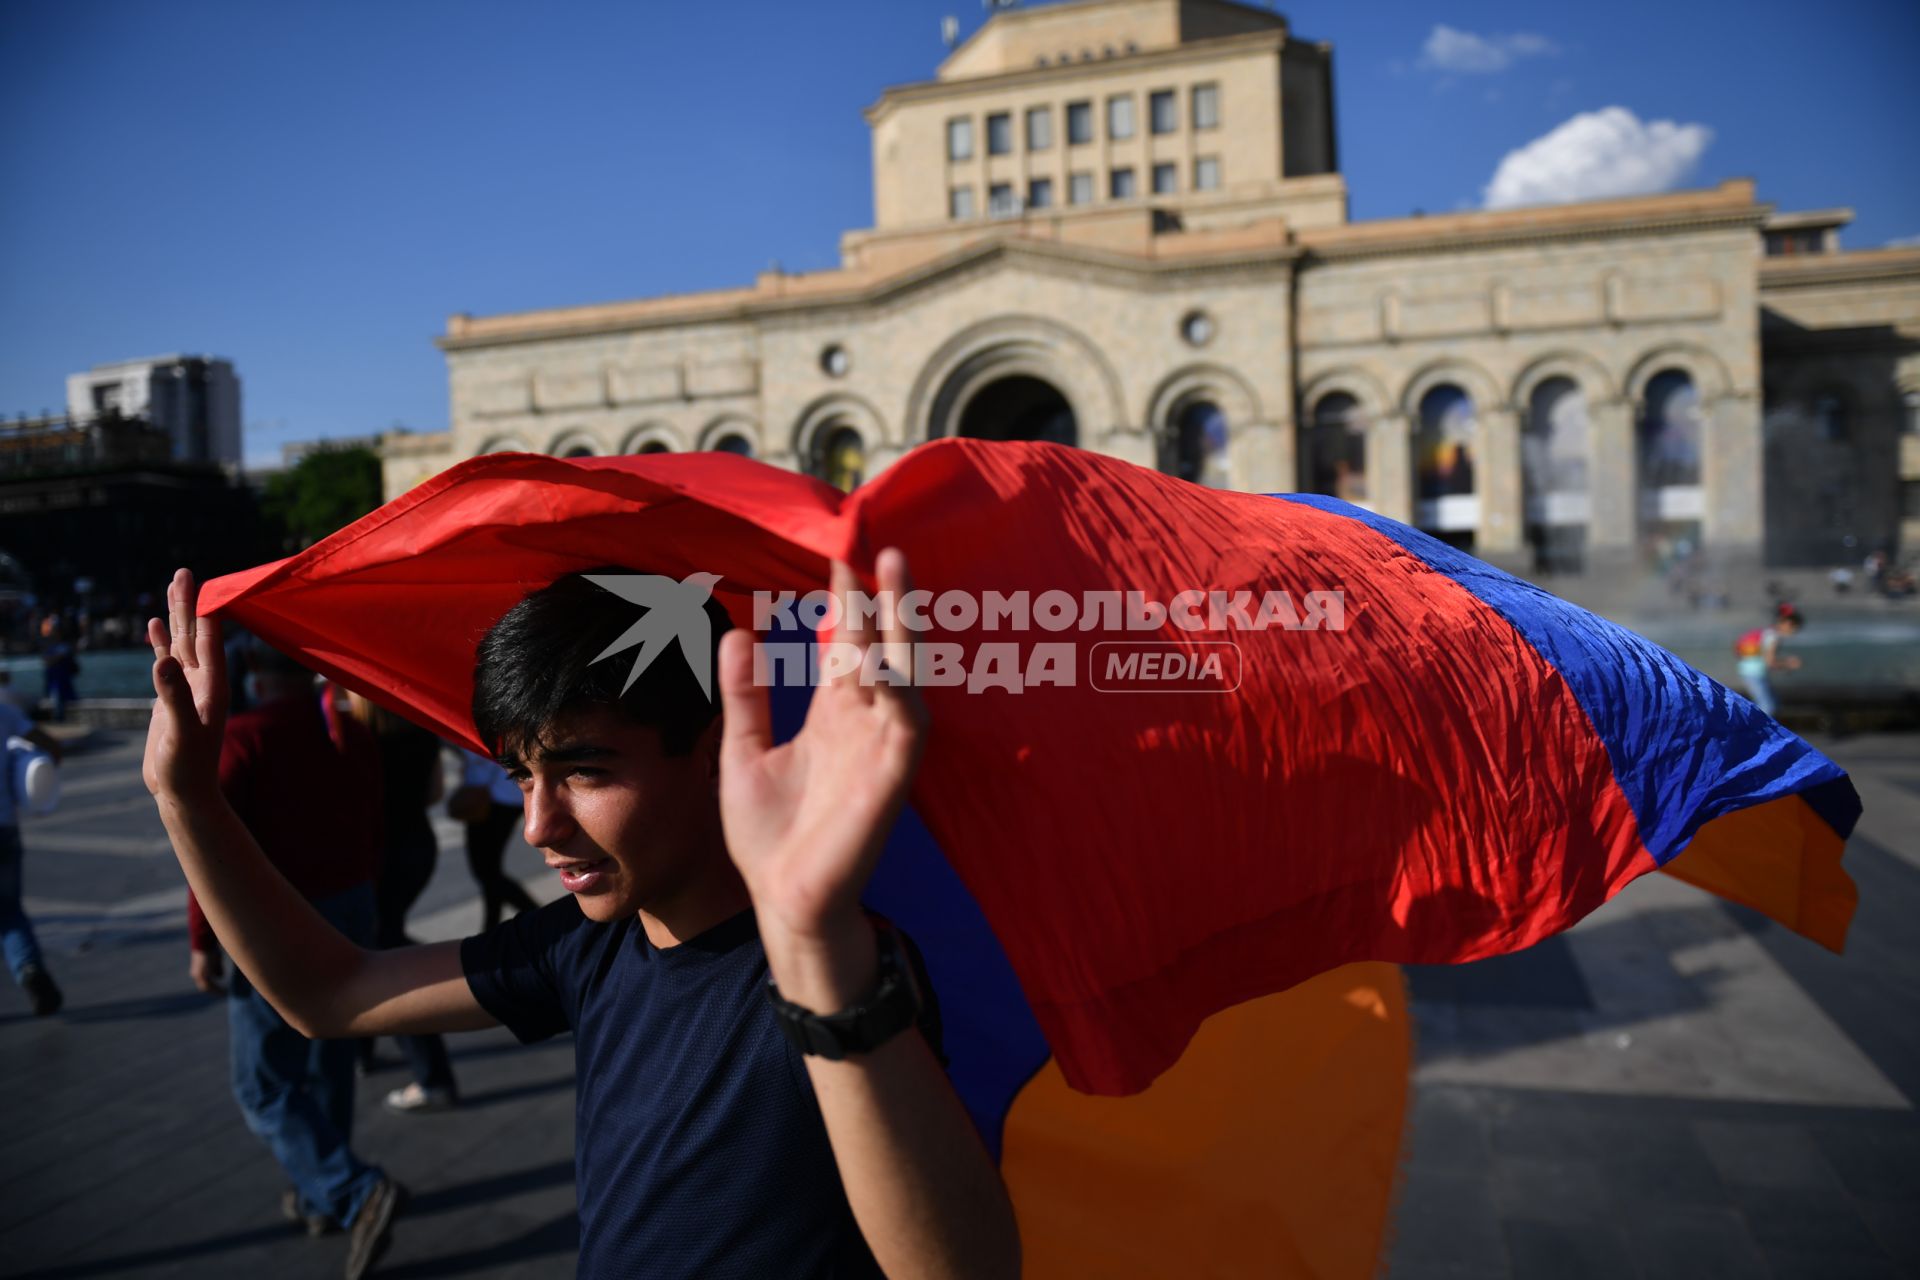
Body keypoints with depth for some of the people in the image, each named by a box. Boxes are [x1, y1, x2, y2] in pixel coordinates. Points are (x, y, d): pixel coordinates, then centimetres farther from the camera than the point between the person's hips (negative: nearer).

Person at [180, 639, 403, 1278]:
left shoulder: (243, 738, -15)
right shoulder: (351, 735, 3)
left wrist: (203, 940, -8)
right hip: (350, 911, 6)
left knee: (265, 1085, 4)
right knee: (329, 1061, 19)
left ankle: (358, 1193, -8)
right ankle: (322, 1196, 32)